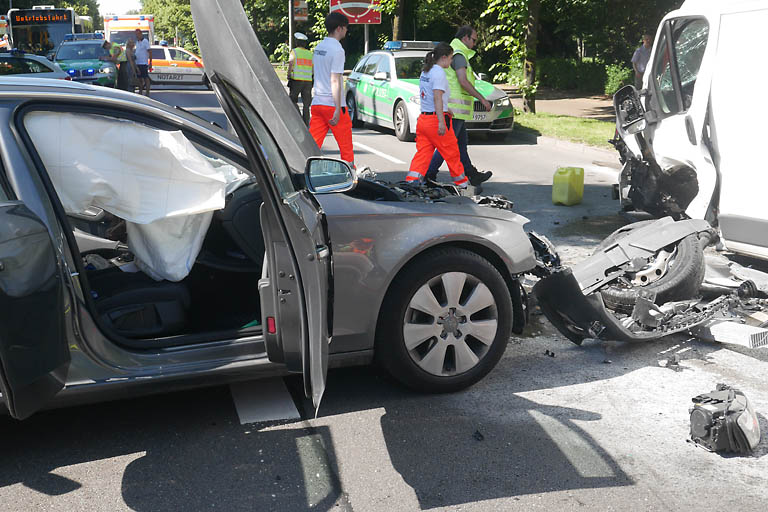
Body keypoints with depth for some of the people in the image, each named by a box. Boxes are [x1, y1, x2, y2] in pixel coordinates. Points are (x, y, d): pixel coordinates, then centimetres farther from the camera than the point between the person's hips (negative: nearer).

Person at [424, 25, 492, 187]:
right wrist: (482, 98, -19)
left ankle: (472, 174, 22)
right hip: (456, 106, -11)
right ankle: (429, 175, -5)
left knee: (461, 142, 14)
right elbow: (463, 81, -23)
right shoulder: (459, 55, -13)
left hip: (452, 106, 11)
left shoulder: (451, 52, 19)